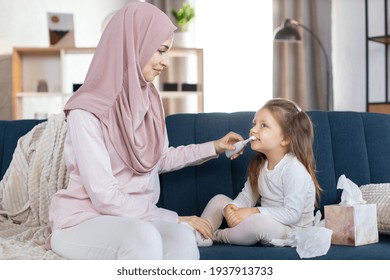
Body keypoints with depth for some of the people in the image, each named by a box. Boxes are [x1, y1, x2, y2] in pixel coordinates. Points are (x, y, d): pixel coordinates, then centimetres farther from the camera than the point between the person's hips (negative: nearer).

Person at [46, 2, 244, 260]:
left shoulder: (149, 98, 5)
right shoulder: (87, 111, -18)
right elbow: (105, 197, -20)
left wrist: (214, 147, 20)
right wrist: (173, 218, -17)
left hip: (135, 216, 6)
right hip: (83, 220, -5)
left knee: (183, 238, -30)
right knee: (145, 238, -39)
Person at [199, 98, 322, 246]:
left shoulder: (294, 169, -22)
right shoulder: (259, 164, 5)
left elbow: (292, 213, -26)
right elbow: (247, 196, 6)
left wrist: (254, 212, -30)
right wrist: (231, 207, -17)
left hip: (291, 232, -8)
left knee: (258, 222, -39)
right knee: (219, 200, 7)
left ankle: (218, 236, -12)